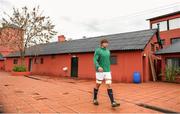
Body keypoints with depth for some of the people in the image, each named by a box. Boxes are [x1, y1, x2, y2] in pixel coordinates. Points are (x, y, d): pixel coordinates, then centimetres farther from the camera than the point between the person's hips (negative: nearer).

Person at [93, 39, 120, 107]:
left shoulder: (108, 51, 13)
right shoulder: (97, 51, -6)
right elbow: (95, 61, -15)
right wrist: (98, 67, -34)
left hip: (107, 71, 5)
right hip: (100, 71, -5)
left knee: (109, 85, -5)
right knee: (98, 85, 7)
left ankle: (113, 102, -7)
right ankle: (95, 99, 26)